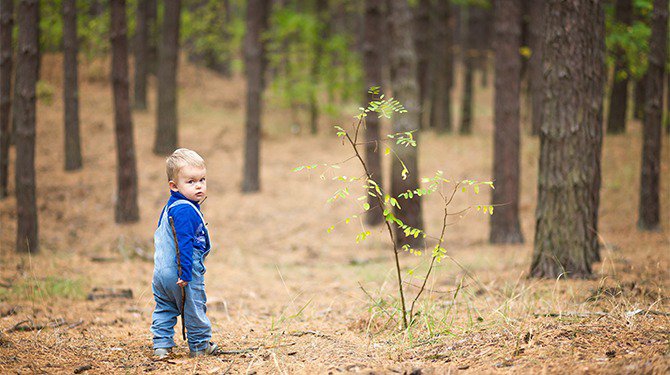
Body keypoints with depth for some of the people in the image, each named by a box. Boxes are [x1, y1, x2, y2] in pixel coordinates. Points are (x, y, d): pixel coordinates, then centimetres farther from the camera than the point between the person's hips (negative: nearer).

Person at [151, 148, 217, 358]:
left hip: (162, 273, 9)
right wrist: (185, 273, -26)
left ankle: (161, 345, 14)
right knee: (194, 309, 7)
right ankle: (200, 346, 19)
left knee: (164, 309, 15)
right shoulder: (185, 210, -21)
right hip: (180, 276, -9)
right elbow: (184, 244, -26)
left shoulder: (170, 207, 12)